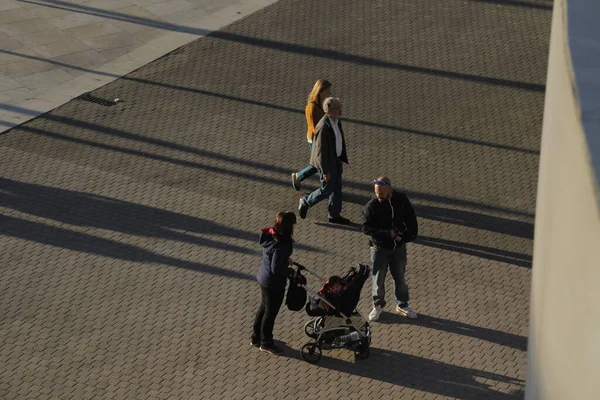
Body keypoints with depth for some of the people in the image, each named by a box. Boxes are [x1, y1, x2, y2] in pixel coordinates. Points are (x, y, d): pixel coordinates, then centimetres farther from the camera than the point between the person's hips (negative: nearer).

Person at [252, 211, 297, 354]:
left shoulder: (270, 234, -7)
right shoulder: (280, 245, -33)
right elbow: (276, 269, -28)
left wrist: (285, 259, 5)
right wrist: (289, 271, -12)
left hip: (263, 277, 9)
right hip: (274, 283, -9)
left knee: (264, 307, 26)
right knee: (271, 312, 12)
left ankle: (256, 337, 43)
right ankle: (266, 343, 32)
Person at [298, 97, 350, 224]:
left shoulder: (337, 121, -1)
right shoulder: (323, 127, -29)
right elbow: (321, 150, -25)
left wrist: (342, 159, 16)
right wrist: (325, 171, -20)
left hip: (335, 160, 9)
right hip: (326, 161, -9)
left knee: (337, 188, 15)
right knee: (327, 189, 4)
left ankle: (334, 215, 27)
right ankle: (306, 202, 27)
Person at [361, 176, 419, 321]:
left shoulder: (401, 200, -9)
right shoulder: (371, 206, -17)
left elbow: (411, 218, 4)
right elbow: (366, 228, -18)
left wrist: (410, 235, -7)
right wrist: (387, 233, -25)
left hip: (399, 247, 2)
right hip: (379, 247, -2)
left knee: (400, 278, 14)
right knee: (378, 278, 9)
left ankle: (402, 305, 31)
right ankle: (378, 305, 28)